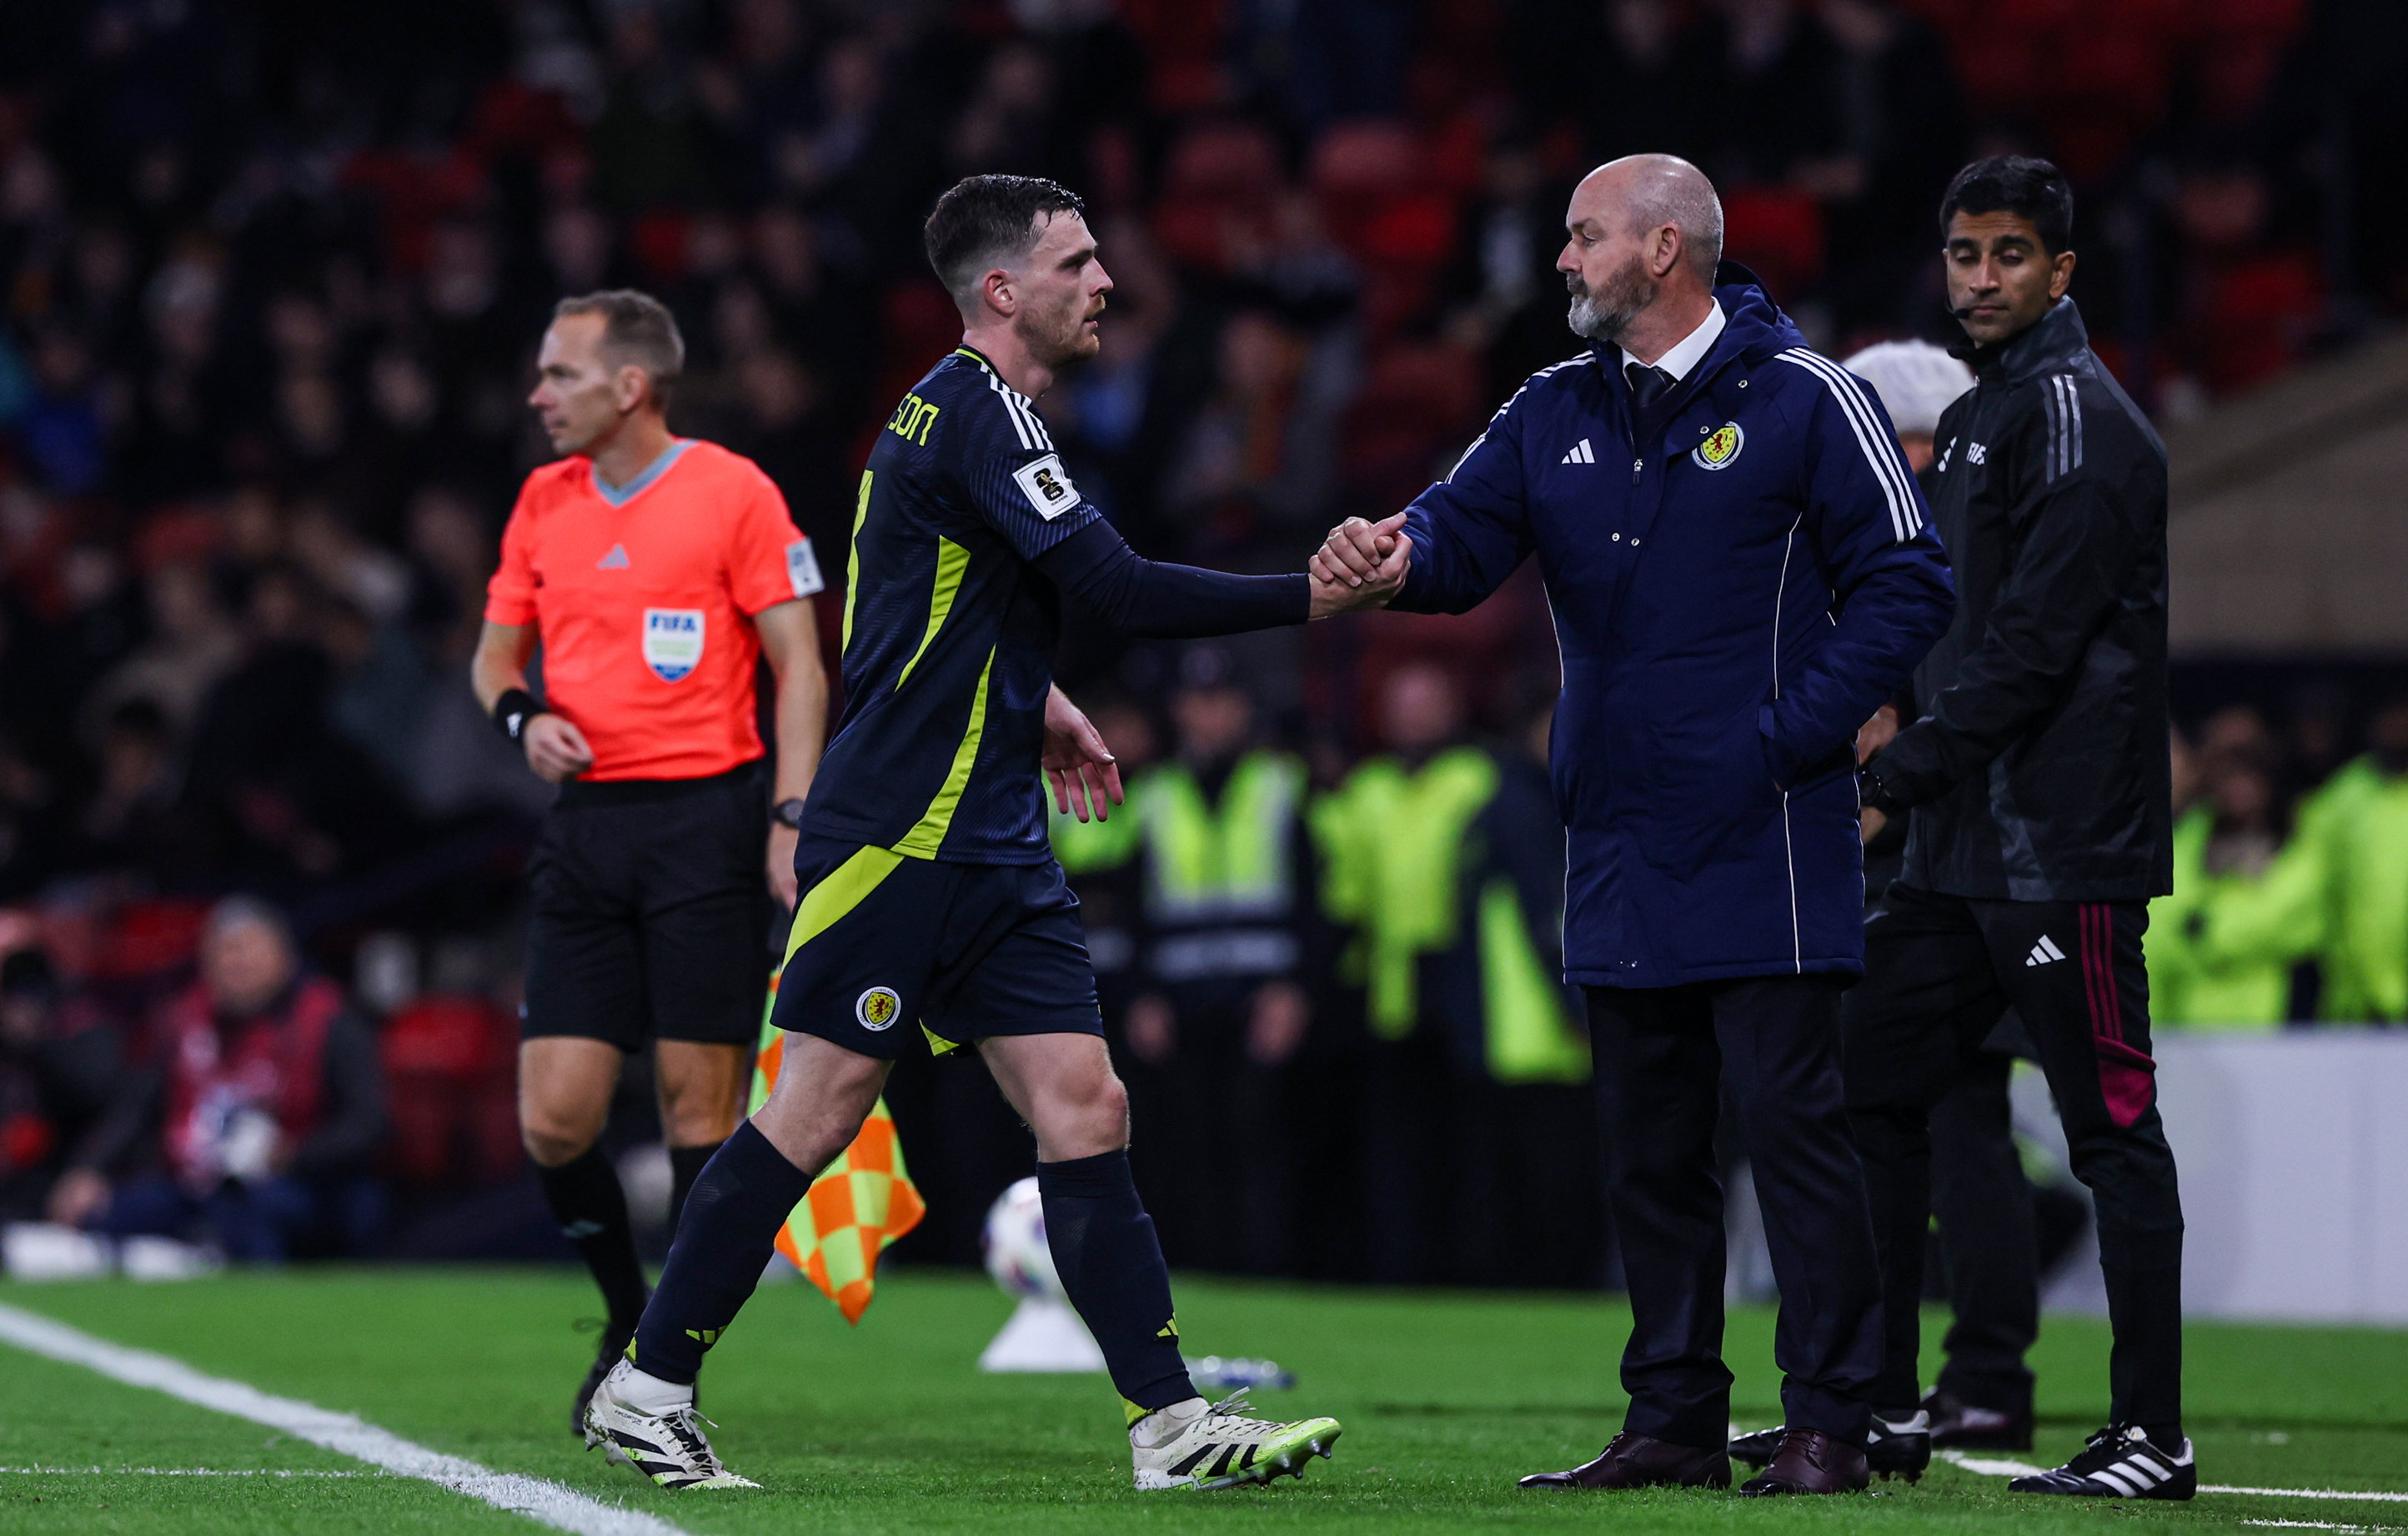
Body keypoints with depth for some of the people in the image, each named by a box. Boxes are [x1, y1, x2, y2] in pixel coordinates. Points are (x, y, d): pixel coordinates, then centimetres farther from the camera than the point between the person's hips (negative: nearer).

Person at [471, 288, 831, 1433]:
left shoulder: (732, 492, -4)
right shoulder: (543, 502, 12)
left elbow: (798, 665, -3)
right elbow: (495, 651, 22)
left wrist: (793, 816, -13)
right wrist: (523, 715, -1)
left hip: (704, 815, -5)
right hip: (585, 824, 5)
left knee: (700, 1105, -4)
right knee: (555, 1119, -2)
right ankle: (629, 1321, 21)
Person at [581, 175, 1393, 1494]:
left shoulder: (960, 411, 16)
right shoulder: (976, 409, -14)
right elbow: (1116, 589, -22)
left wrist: (1030, 706, 23)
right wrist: (1312, 597, -18)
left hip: (988, 844, 9)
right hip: (895, 837, -9)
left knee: (1083, 1108, 1)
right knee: (817, 1113, -4)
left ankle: (1170, 1425, -3)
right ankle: (644, 1391, 8)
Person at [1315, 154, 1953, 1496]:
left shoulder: (1802, 399, -5)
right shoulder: (1557, 415, 12)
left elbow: (1904, 583, -6)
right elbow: (1465, 540, 3)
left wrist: (1793, 732, -12)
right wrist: (1390, 554, -21)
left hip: (1764, 845, -6)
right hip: (1623, 855, 7)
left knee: (1790, 1121, -6)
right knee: (1649, 1145, 10)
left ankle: (1830, 1424, -3)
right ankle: (1675, 1422, 17)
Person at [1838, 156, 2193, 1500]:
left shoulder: (2079, 417, -11)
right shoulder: (1981, 416, 19)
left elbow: (2035, 641, -18)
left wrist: (1898, 777, -16)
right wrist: (1908, 774, 12)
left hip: (2065, 844, -10)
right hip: (1966, 842, 10)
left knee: (2112, 1126, -7)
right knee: (1875, 1091, 11)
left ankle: (2155, 1437, -5)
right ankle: (1878, 1403, 18)